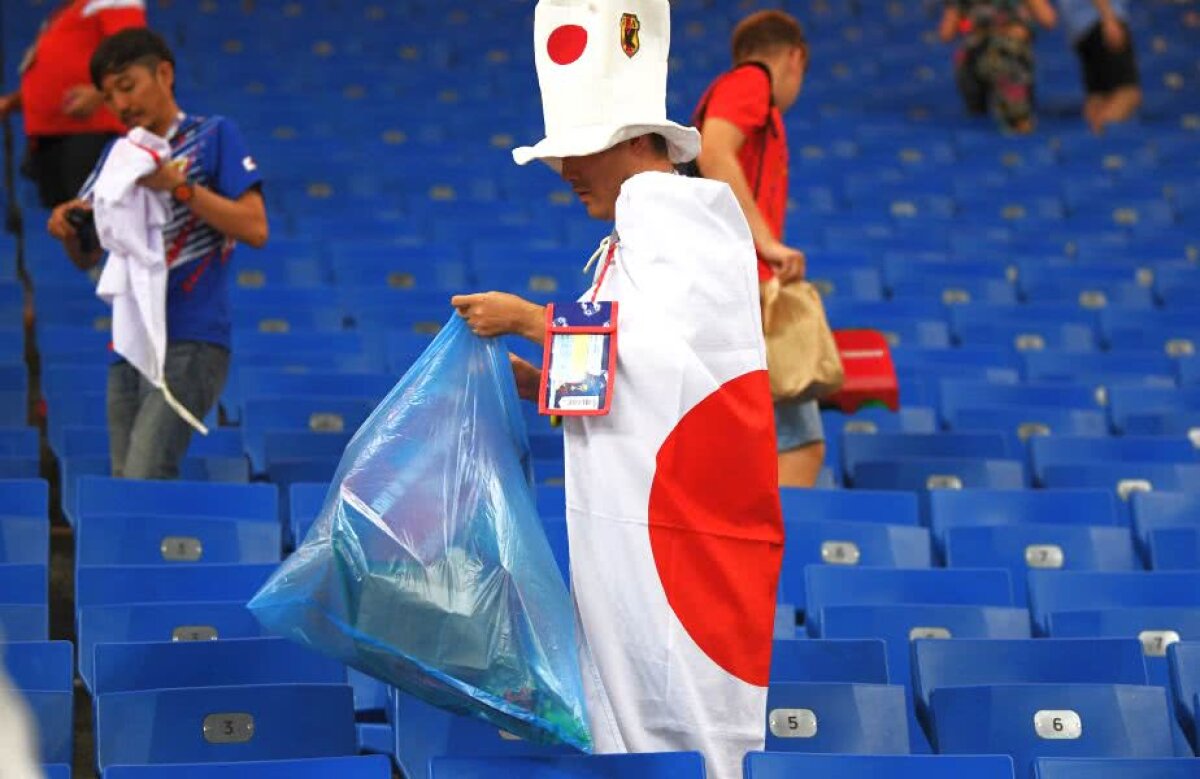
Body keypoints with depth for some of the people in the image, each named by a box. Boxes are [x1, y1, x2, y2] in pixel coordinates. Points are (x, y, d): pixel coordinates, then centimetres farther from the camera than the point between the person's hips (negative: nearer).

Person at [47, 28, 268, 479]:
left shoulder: (214, 136, 3)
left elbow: (255, 229, -6)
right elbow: (88, 258, 21)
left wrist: (181, 187, -15)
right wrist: (69, 231, -2)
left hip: (189, 344, -6)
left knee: (143, 481, -20)